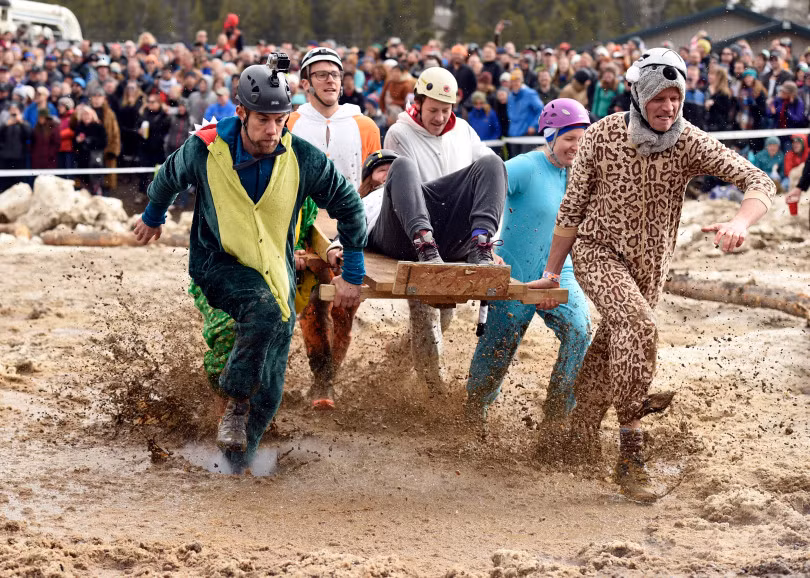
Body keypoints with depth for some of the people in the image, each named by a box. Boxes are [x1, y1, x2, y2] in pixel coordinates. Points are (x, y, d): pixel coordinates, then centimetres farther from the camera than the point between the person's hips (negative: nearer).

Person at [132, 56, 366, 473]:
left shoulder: (303, 159, -13)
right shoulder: (205, 150, -15)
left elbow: (348, 206, 2)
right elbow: (169, 177, 9)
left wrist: (352, 274, 5)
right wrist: (153, 217, 28)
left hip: (275, 268, 3)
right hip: (218, 264, -3)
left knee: (269, 391, -1)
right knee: (264, 308, -36)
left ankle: (237, 462, 16)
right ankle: (235, 402, -20)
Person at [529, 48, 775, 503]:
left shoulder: (689, 143, -12)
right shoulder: (603, 136, -12)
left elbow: (759, 181, -21)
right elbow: (573, 207, -2)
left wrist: (741, 223, -43)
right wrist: (552, 273, 3)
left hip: (650, 266, 3)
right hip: (599, 251, -3)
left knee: (612, 352, 11)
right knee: (638, 326, -28)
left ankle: (575, 439, 32)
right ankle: (632, 454, -26)